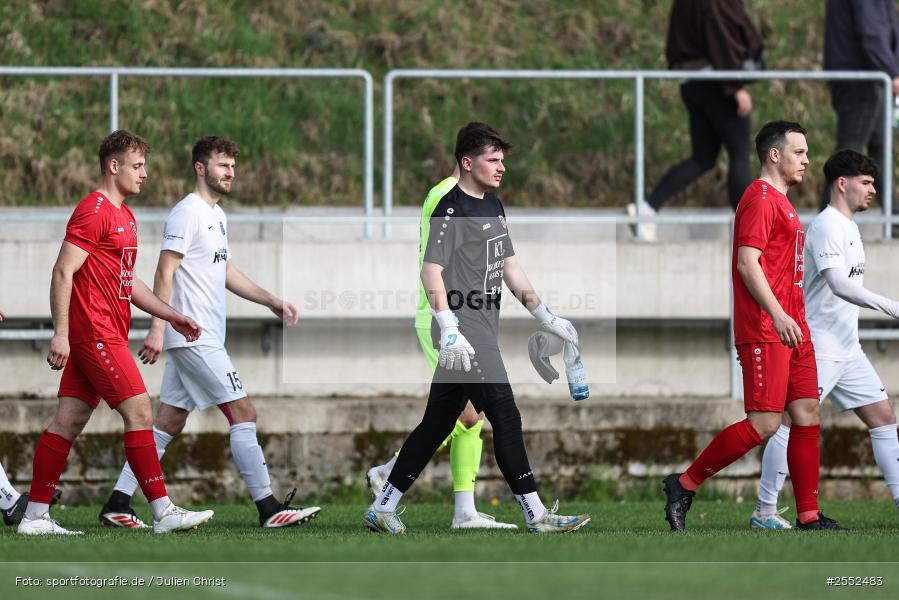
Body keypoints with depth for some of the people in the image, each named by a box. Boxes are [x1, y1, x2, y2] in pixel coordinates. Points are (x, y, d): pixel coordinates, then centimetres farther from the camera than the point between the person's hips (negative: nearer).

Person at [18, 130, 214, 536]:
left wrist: (170, 315, 22)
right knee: (139, 412, -11)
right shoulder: (93, 211, -11)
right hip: (96, 333, -10)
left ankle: (35, 516, 7)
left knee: (69, 420, 7)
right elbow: (63, 272, -16)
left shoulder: (124, 216, 20)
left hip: (106, 333, 10)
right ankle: (163, 512, -10)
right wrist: (61, 334, -21)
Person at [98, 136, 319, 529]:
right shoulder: (188, 212, -11)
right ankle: (268, 508, -8)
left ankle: (117, 504, 9)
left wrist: (271, 301, 21)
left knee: (169, 423, 8)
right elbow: (165, 271, -17)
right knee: (243, 413, -10)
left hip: (204, 337, 10)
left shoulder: (217, 215, 19)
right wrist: (157, 327, -23)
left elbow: (225, 272, 27)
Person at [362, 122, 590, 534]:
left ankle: (382, 509, 15)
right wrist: (449, 330, -26)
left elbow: (509, 266, 25)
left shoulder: (493, 207, 19)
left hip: (482, 334, 10)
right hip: (464, 336, -10)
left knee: (437, 424, 11)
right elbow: (431, 272, -17)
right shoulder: (452, 210, -11)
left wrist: (547, 318, 22)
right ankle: (535, 515, -5)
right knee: (506, 418, -9)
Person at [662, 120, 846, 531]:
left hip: (790, 327, 10)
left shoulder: (780, 203, 21)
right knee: (764, 423, -12)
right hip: (763, 330, -10)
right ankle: (684, 485, -3)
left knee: (807, 415, 4)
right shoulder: (760, 198, -9)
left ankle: (809, 517, 4)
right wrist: (777, 315, -27)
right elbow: (747, 263, -19)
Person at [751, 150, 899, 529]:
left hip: (847, 351, 10)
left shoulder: (848, 227, 17)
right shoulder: (826, 226, -14)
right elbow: (838, 285, -26)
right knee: (794, 425, -7)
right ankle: (764, 512, -4)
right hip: (817, 350, -10)